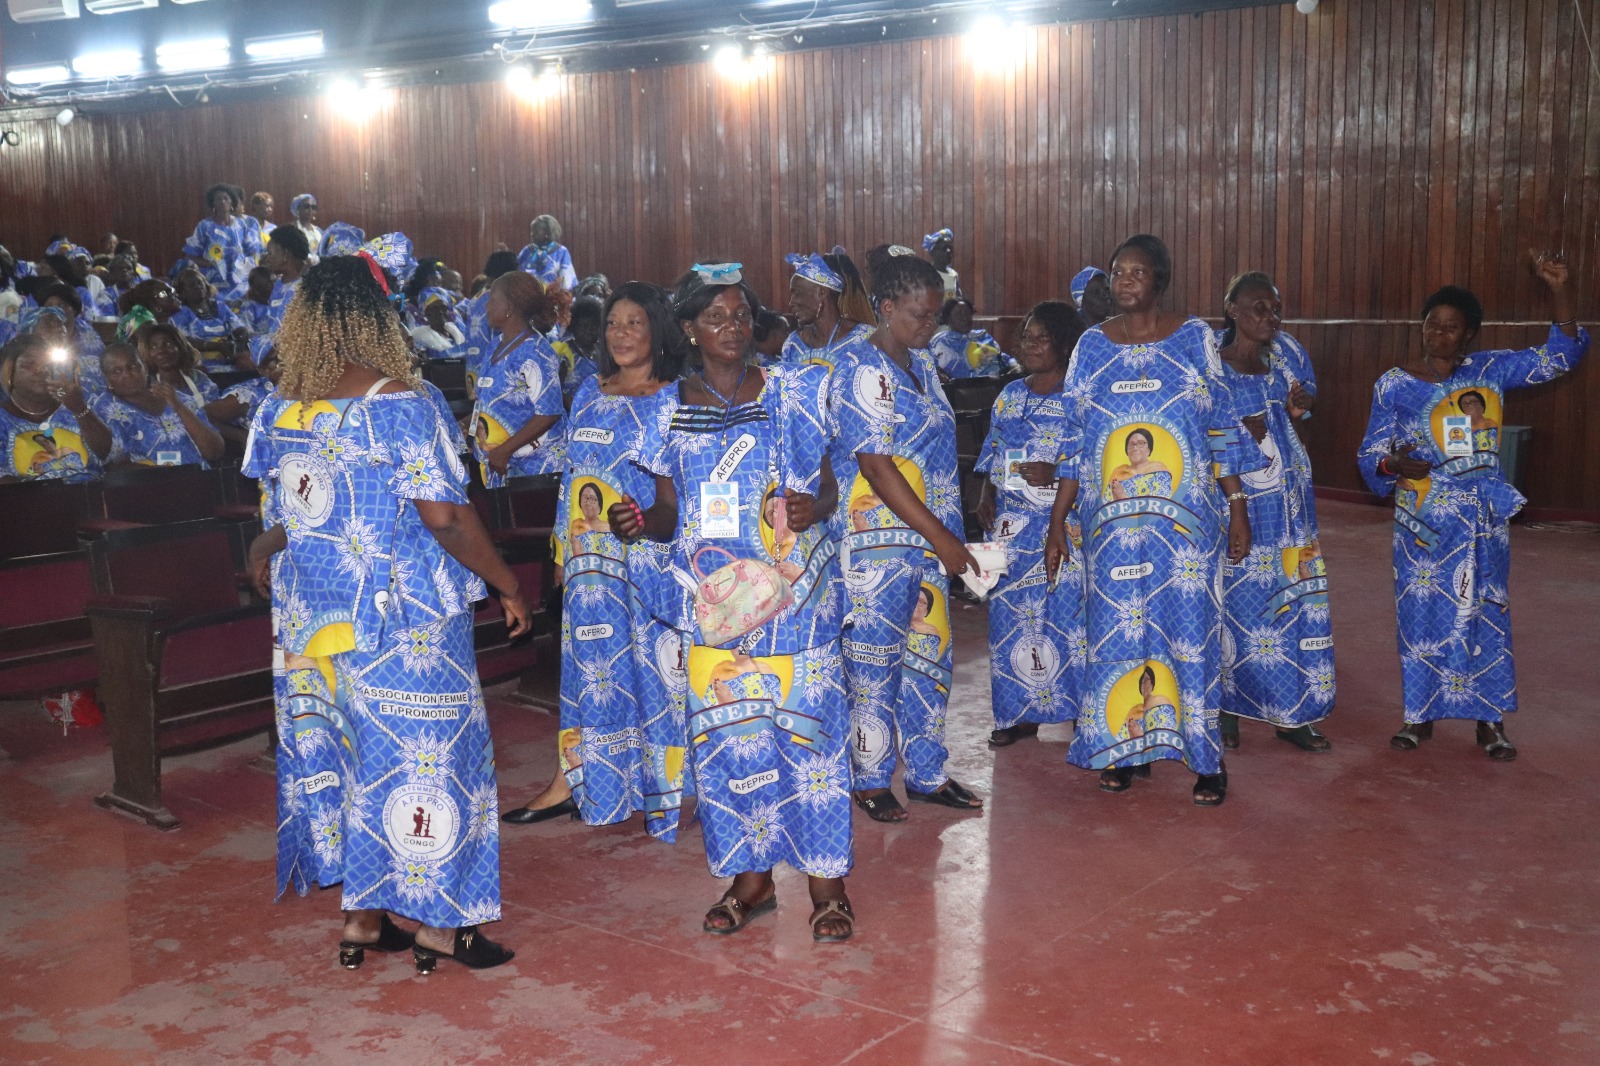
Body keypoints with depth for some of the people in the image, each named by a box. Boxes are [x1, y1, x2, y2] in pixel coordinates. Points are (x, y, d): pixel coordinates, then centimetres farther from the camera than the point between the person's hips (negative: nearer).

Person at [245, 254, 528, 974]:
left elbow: (283, 521, 8)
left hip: (310, 620, 6)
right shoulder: (397, 405, -16)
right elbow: (445, 518, -18)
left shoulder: (277, 413, 2)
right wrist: (507, 583, -7)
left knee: (337, 751, 14)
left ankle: (363, 919, 23)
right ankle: (436, 921, 13)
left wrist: (263, 553, 28)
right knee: (423, 752, 4)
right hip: (403, 619, -6)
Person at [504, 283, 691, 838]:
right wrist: (562, 544, 14)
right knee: (590, 662, 9)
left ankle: (664, 785, 12)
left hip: (652, 556, -5)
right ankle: (573, 779, 18)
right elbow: (573, 474, 16)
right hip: (592, 555, 5)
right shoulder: (589, 394, 13)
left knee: (654, 665, 0)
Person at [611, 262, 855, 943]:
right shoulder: (671, 410, 7)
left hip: (793, 594, -2)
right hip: (711, 599, 2)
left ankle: (826, 884, 10)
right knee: (726, 737, 6)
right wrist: (637, 522, -11)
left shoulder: (791, 394, 4)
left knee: (807, 728, -1)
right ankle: (750, 878, 21)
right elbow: (670, 512, 10)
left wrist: (815, 507, -15)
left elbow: (829, 483, 8)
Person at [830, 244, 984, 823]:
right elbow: (876, 467, -18)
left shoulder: (921, 363, 13)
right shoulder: (860, 368, -13)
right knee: (874, 665, 1)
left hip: (929, 541, 8)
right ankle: (870, 781, 15)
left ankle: (927, 773, 25)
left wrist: (947, 535, 13)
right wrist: (940, 536, -17)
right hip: (878, 545, -8)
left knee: (930, 659, 13)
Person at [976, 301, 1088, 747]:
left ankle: (1079, 709, 6)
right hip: (1013, 523, 5)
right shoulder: (1009, 397, 16)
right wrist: (985, 496, 6)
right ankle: (1021, 713, 14)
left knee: (1068, 609, -6)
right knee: (1012, 613, 5)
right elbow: (993, 456, 20)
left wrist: (1055, 473, -20)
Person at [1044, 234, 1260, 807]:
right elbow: (1074, 444, 8)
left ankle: (1205, 756, 10)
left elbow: (1223, 431, 4)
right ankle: (1125, 746, 19)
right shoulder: (1092, 346, 6)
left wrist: (1237, 509, -1)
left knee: (1190, 627, 0)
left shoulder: (1195, 338, 2)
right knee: (1117, 627, 5)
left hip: (1187, 519, -2)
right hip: (1112, 520, 2)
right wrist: (1057, 522, 4)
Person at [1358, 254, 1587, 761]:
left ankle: (1490, 720, 17)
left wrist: (1558, 290, -13)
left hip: (1484, 520, 1)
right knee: (1423, 611, 4)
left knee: (1485, 612, 6)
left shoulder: (1490, 370, 1)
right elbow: (1371, 454, -1)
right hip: (1423, 522, -1)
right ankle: (1420, 714, 19)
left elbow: (1561, 355, -2)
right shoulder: (1394, 385, -3)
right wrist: (1395, 464, -24)